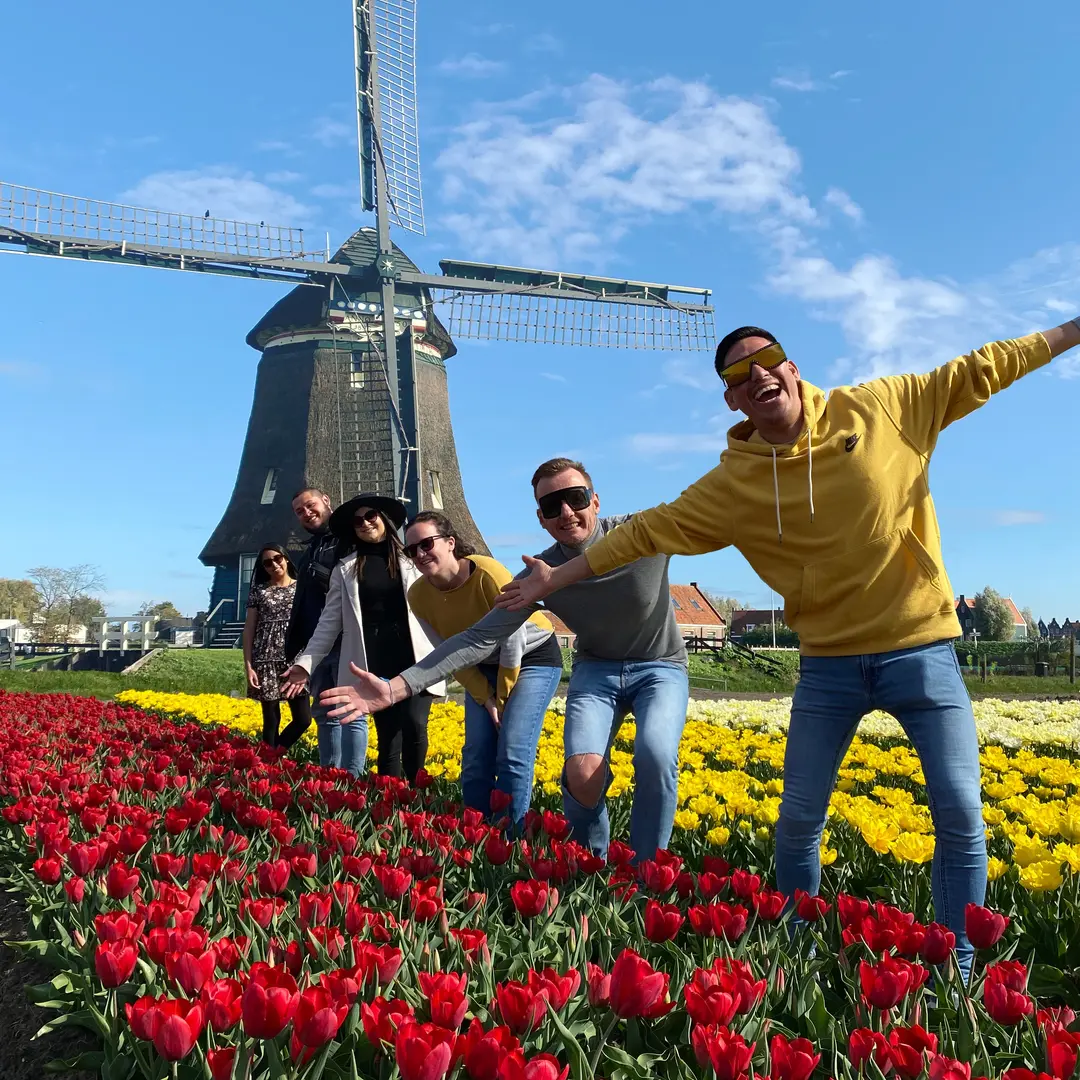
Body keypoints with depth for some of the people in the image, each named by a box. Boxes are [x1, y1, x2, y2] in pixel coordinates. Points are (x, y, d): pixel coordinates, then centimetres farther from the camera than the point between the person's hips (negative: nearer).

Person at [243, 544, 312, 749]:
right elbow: (249, 629, 6)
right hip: (267, 659, 0)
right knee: (271, 720, 2)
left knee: (303, 719, -4)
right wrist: (248, 666, -2)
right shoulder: (258, 590, 7)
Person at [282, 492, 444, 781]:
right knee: (388, 738, 3)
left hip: (414, 659, -1)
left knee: (414, 725, -18)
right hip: (375, 663, 1)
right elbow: (330, 621, 10)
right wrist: (305, 663, 0)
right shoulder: (345, 569, 12)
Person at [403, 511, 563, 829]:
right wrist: (485, 699, -8)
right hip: (484, 669, 5)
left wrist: (503, 699, -13)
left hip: (533, 658, -5)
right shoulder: (419, 596, -15)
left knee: (512, 753, -16)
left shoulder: (488, 574, -32)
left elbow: (513, 642, -24)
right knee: (475, 756, -3)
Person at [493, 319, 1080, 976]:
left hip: (921, 649, 0)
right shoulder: (733, 484, -3)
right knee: (799, 819, 6)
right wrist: (556, 579, 1)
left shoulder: (882, 407, -3)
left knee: (961, 815, -1)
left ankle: (958, 968, 18)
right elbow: (648, 531, 1)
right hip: (830, 664, 1)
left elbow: (977, 373, 6)